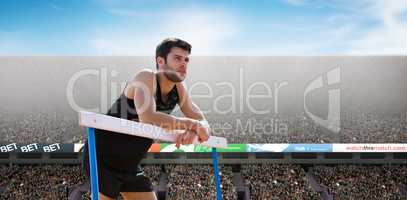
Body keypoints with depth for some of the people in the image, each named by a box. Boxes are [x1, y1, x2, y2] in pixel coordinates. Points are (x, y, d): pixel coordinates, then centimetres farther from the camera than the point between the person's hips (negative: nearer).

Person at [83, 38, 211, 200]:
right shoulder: (147, 77, -21)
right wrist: (189, 123, -26)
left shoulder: (179, 90, -2)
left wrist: (194, 131, -25)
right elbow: (148, 119, -39)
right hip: (102, 158, -7)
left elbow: (204, 124, -1)